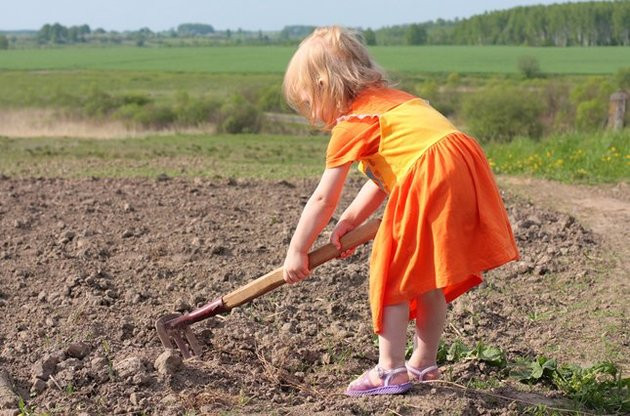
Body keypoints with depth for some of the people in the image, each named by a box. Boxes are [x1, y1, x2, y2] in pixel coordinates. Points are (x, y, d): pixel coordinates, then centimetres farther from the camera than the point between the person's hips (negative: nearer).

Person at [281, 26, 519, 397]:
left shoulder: (350, 123, 1)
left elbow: (323, 200, 4)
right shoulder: (389, 101, 25)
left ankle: (390, 371, 9)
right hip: (465, 171, 9)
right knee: (428, 280, 19)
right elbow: (382, 180, 27)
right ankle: (424, 364, 30)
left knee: (390, 274, 4)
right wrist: (349, 221, 23)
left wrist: (297, 252, 14)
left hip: (430, 180, -9)